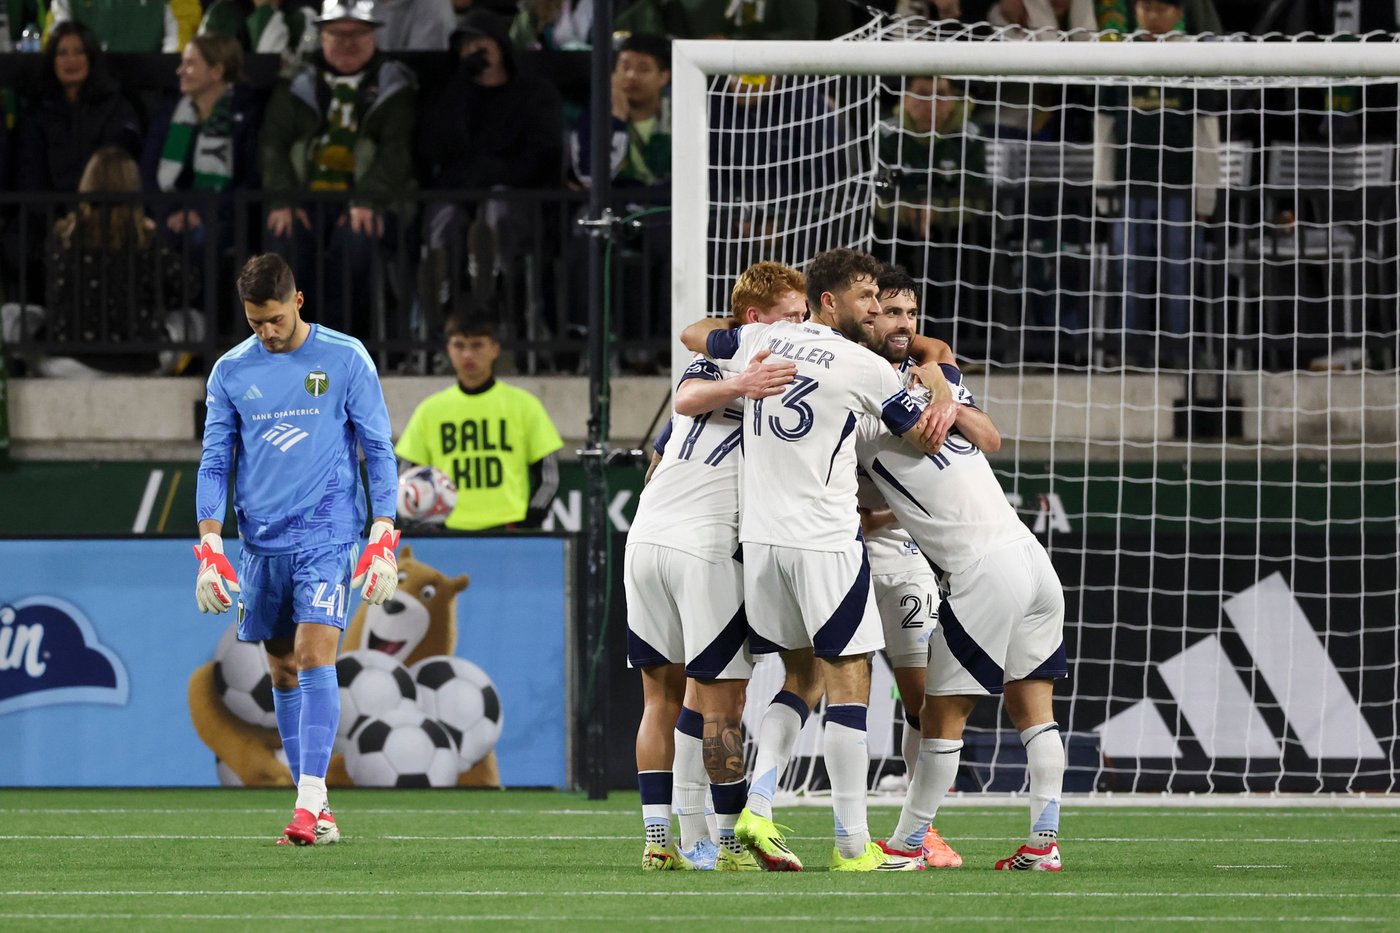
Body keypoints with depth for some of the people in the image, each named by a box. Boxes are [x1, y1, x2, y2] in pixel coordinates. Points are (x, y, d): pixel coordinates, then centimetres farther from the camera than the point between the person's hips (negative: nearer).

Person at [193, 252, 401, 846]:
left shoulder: (345, 359, -3)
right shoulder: (231, 372, 5)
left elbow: (378, 452, 1)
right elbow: (215, 463, 8)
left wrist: (383, 540, -6)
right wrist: (210, 548, -2)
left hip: (326, 534, -4)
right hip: (261, 542, 4)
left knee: (315, 656, -16)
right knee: (283, 672, 6)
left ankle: (310, 803, -21)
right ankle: (314, 808, 12)